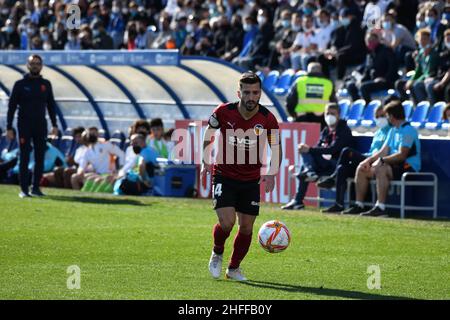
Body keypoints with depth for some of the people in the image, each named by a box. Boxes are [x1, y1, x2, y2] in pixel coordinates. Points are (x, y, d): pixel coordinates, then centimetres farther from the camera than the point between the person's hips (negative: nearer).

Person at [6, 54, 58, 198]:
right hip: (24, 125, -3)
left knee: (40, 158, 2)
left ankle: (36, 187, 9)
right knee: (25, 158, -4)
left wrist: (54, 125, 6)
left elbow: (51, 105, 14)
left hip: (41, 126, 3)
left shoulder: (46, 84, 8)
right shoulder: (20, 84, -1)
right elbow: (11, 106, -1)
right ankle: (24, 189, -1)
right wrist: (9, 127, -7)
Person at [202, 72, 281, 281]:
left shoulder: (267, 119, -11)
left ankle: (234, 268, 27)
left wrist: (272, 173, -13)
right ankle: (217, 254, 15)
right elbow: (208, 133, 5)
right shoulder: (223, 112, -14)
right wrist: (206, 162, -3)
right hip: (224, 176, -2)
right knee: (226, 222, -17)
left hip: (251, 180, 2)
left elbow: (276, 147, 2)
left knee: (246, 227, 4)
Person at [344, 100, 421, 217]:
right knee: (362, 169, 3)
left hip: (408, 167, -10)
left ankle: (381, 207, -39)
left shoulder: (408, 131, -14)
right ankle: (358, 205, 3)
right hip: (395, 166, 10)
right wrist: (369, 159, -1)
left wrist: (381, 160, -22)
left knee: (381, 169, -36)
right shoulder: (393, 130, 17)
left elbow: (402, 155, -22)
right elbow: (384, 151, 15)